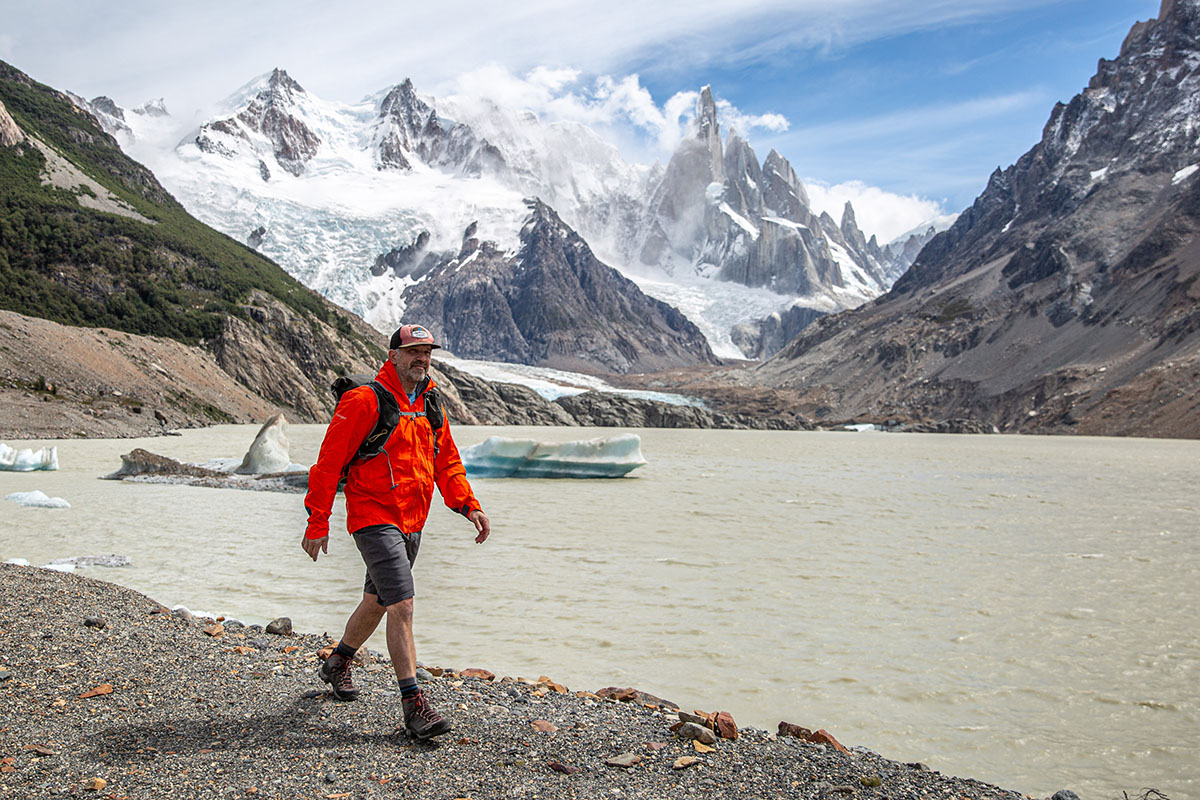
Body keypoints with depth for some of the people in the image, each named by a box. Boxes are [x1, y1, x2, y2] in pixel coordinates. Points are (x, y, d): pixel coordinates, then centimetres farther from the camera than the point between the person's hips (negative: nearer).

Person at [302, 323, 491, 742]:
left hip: (411, 523, 8)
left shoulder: (431, 407, 11)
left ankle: (337, 663, 45)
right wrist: (318, 523, -13)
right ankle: (414, 704, -7)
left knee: (377, 601, 21)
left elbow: (447, 463, 17)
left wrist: (469, 505, 3)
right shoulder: (363, 401, -12)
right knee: (402, 606, -14)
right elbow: (329, 462, -11)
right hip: (374, 518, -8)